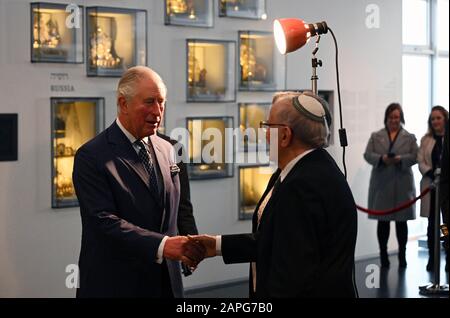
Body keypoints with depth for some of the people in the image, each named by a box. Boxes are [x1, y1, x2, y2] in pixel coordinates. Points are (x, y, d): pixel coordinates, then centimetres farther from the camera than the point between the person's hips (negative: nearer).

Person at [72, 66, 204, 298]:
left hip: (165, 283, 6)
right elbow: (105, 221, -21)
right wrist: (162, 245, -31)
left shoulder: (166, 150, 9)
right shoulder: (91, 156, -11)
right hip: (115, 286, -5)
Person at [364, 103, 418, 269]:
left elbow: (415, 156, 0)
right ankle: (383, 254, 11)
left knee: (401, 221, 5)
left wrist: (401, 159, -17)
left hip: (402, 184, 0)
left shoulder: (409, 137, 9)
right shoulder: (376, 136, 10)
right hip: (381, 184, 0)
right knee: (382, 221, 2)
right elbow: (368, 155, 1)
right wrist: (381, 159, -17)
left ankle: (402, 255, 15)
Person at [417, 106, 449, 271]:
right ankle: (432, 258, 13)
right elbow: (421, 162, 5)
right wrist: (432, 174, -12)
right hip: (431, 185, 3)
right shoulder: (426, 139, 12)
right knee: (432, 223, 7)